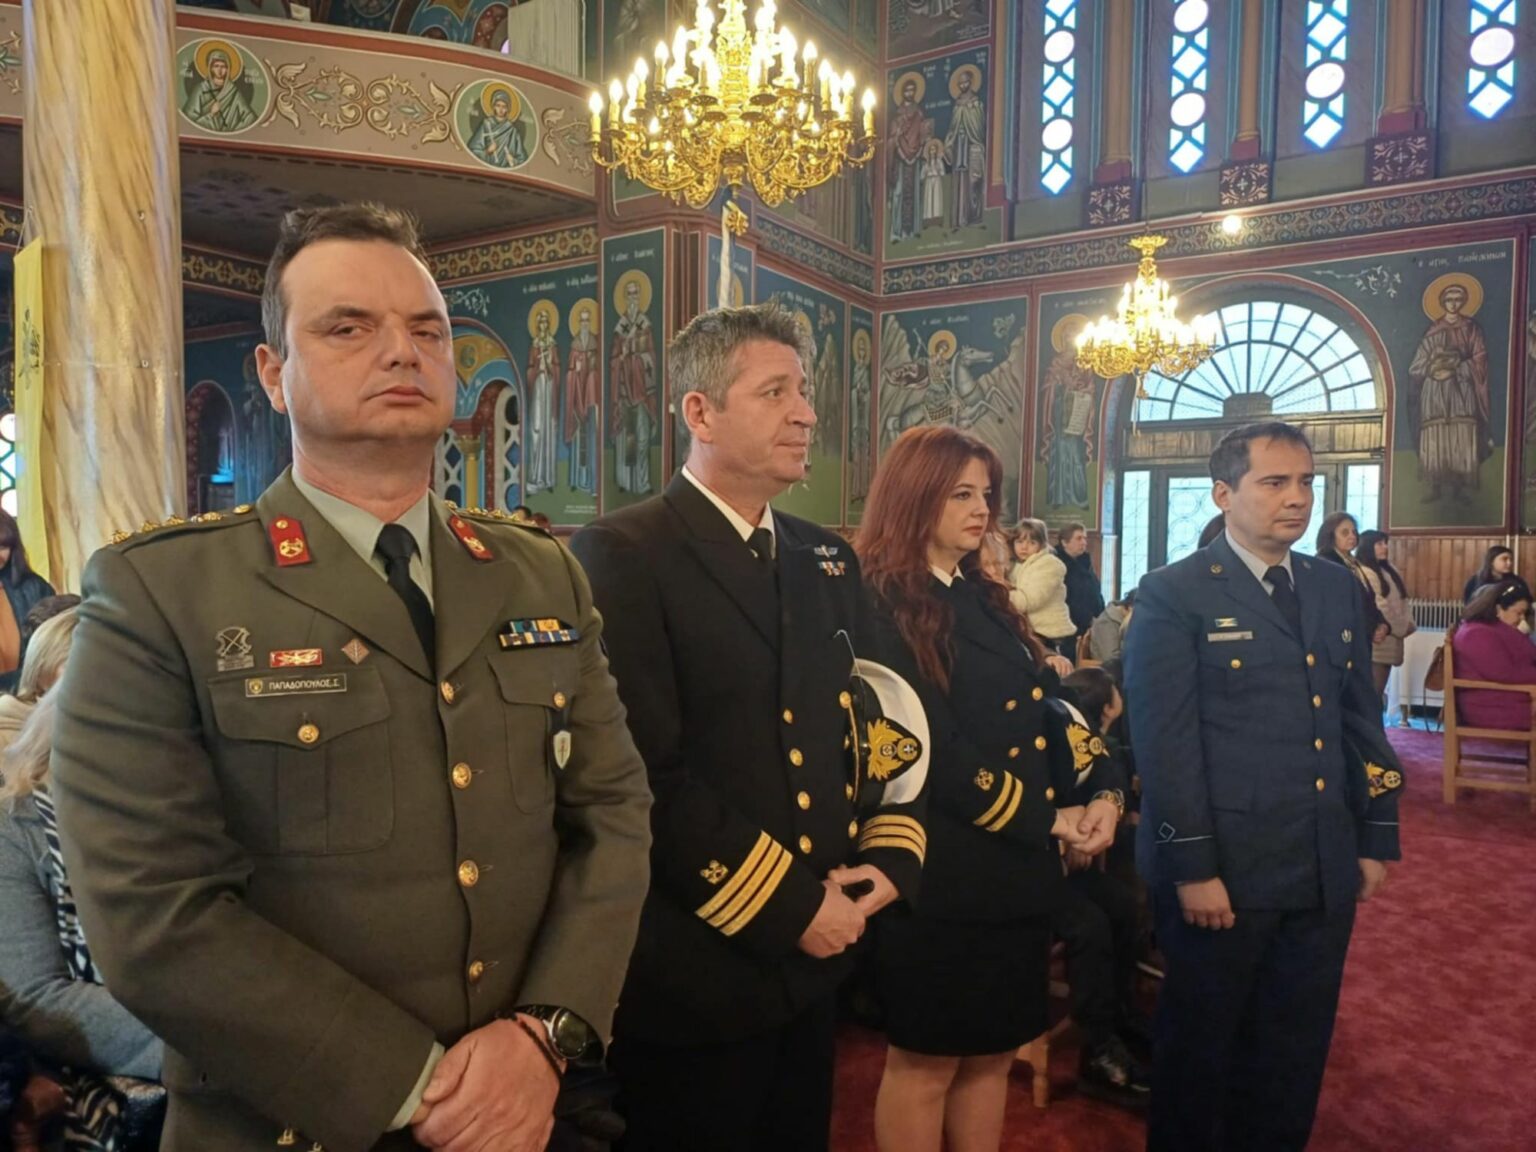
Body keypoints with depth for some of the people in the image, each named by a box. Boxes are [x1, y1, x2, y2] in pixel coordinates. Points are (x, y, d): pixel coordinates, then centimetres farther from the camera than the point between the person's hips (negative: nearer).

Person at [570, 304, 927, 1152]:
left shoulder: (829, 561, 9)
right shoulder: (621, 555, -15)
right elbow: (645, 775, -22)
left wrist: (893, 852, -2)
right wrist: (785, 907, -17)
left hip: (814, 960, 7)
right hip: (695, 974, -7)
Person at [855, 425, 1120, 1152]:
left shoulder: (986, 598, 13)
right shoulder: (883, 607, -12)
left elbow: (1047, 709, 10)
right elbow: (935, 752, -18)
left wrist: (1100, 793, -7)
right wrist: (1049, 820, -13)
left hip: (1018, 866, 8)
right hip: (942, 871, -7)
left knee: (993, 1053, 17)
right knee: (925, 1061, 9)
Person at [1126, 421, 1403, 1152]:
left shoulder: (1336, 588, 10)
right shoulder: (1173, 596, -10)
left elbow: (1363, 720, 13)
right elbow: (1165, 741, -14)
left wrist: (1376, 837, 11)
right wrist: (1192, 867, -17)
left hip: (1325, 870, 6)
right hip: (1226, 869, -5)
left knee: (1296, 1049, 19)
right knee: (1200, 1044, 13)